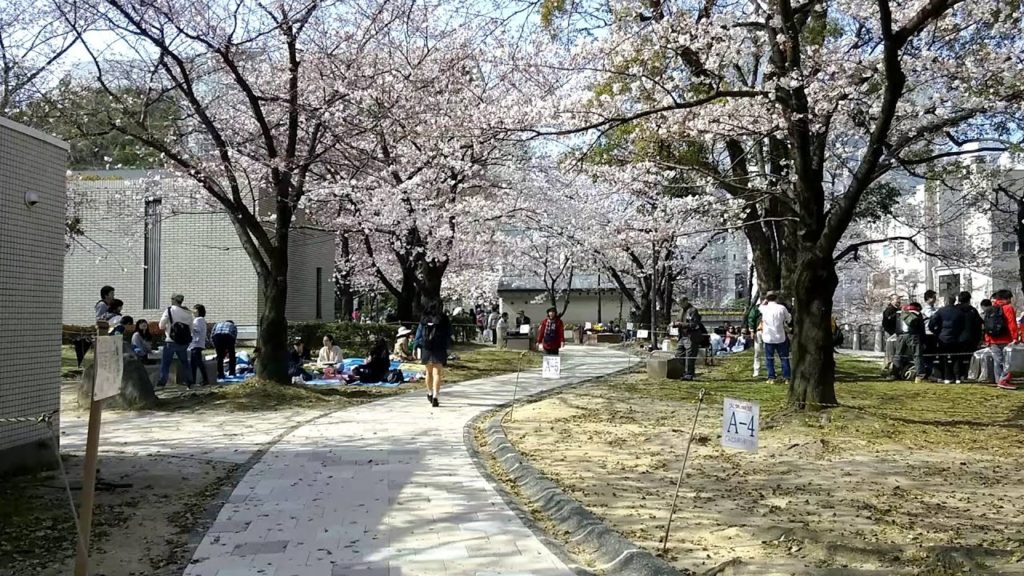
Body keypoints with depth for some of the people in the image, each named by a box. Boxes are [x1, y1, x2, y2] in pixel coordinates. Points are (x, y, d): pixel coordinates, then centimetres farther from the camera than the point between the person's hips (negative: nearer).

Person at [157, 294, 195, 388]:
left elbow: (161, 326, -7)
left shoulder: (169, 310, -9)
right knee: (184, 363, 17)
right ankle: (190, 382, 17)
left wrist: (167, 327, 12)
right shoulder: (188, 313, 2)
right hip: (184, 342, 4)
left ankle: (161, 383, -3)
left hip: (171, 342, -4)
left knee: (165, 363, 2)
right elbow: (191, 328, 6)